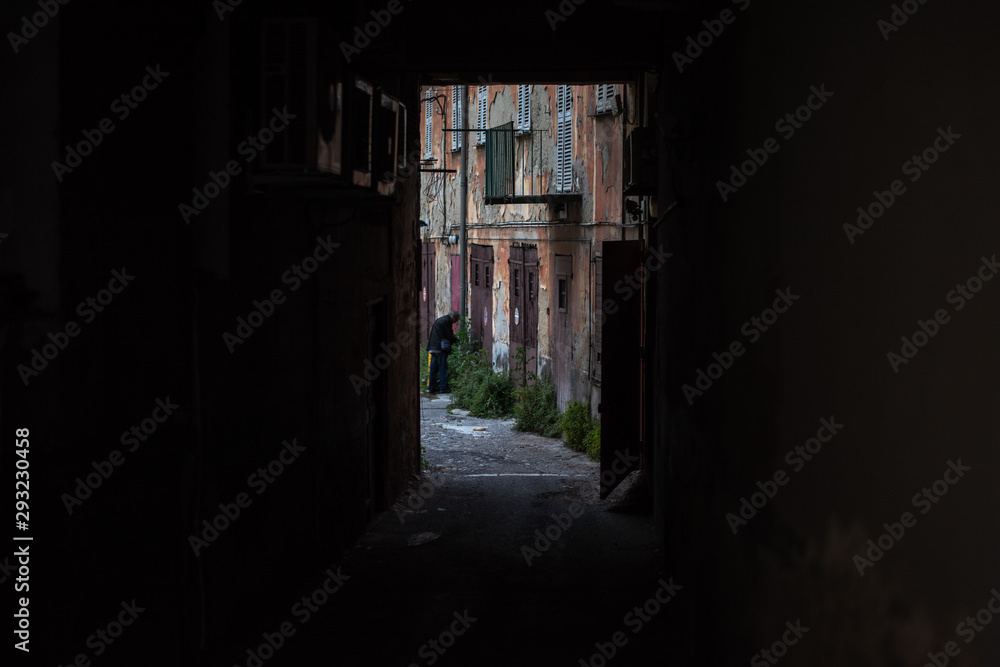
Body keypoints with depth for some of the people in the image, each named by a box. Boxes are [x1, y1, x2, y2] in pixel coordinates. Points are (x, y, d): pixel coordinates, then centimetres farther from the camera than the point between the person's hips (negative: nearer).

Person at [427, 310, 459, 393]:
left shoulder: (438, 320, 19)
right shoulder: (446, 321, -10)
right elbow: (449, 336, -12)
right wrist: (455, 340, 8)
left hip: (433, 348, 9)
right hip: (441, 348, -9)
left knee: (433, 368, 11)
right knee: (443, 368, -5)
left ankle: (432, 387, 14)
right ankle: (444, 388, -5)